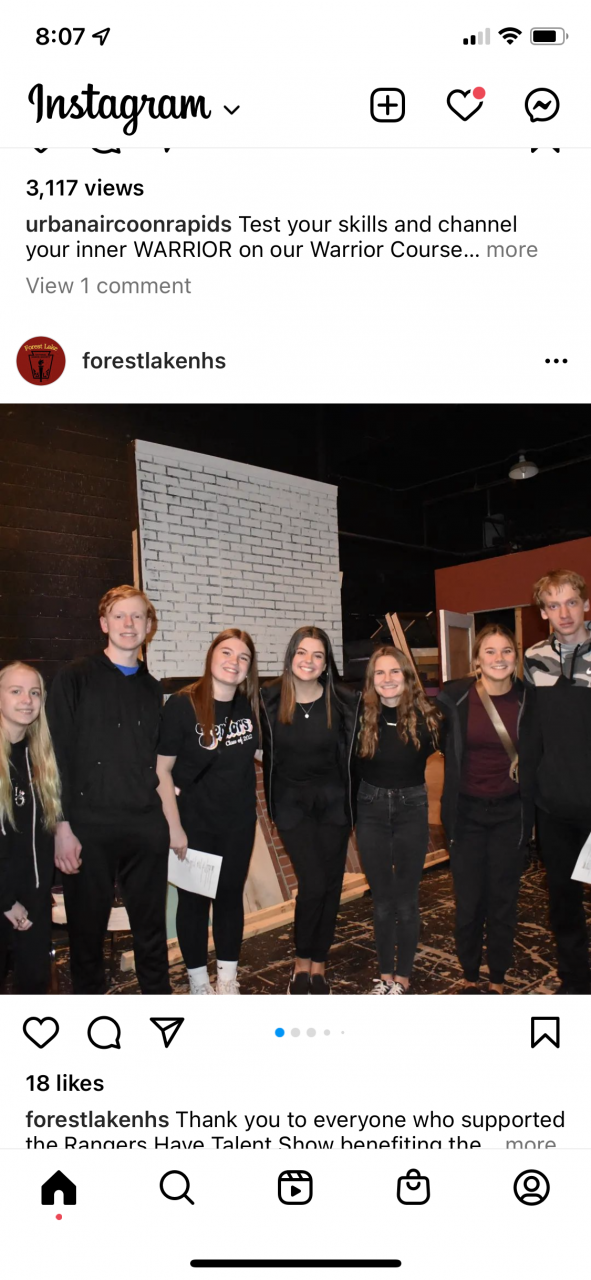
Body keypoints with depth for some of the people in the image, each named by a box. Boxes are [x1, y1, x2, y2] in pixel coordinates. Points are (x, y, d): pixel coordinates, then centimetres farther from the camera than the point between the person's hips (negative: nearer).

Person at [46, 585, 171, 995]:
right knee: (87, 926, 9)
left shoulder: (152, 688, 11)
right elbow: (57, 755, -7)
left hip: (147, 827, 4)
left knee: (152, 924, 13)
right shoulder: (76, 678, -2)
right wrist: (63, 826, -11)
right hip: (89, 828, -3)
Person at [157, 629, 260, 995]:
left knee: (231, 895, 14)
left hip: (239, 822, 4)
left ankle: (228, 979, 31)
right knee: (194, 899, 10)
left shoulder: (251, 705, -4)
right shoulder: (182, 705, -16)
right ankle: (198, 981, 28)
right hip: (193, 821, -3)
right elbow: (162, 769, -14)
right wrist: (174, 826, -14)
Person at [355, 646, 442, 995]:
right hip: (371, 808, 1)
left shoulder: (425, 714, -10)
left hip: (411, 808, -1)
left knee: (406, 899, 9)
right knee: (382, 899, 12)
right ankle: (385, 975, 27)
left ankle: (403, 978, 24)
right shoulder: (362, 715, -9)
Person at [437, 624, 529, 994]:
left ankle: (498, 978, 30)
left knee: (503, 899, 11)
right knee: (469, 900, 8)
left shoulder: (528, 698, -6)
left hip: (510, 814, 1)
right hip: (467, 814, 0)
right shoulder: (456, 696, -8)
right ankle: (470, 975, 29)